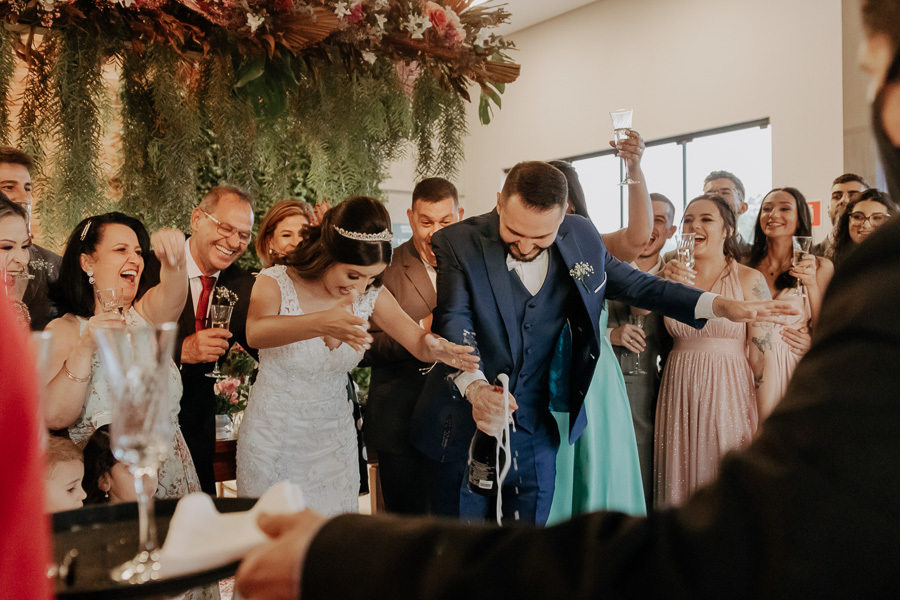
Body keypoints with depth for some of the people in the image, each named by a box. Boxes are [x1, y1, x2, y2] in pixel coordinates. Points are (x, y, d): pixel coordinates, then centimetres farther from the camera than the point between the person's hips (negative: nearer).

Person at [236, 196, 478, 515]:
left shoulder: (370, 296, -6)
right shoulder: (275, 282, -17)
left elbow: (418, 341, -10)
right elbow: (256, 332, -37)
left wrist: (434, 348, -36)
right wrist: (321, 323, -57)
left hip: (333, 438, 3)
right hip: (273, 438, -3)